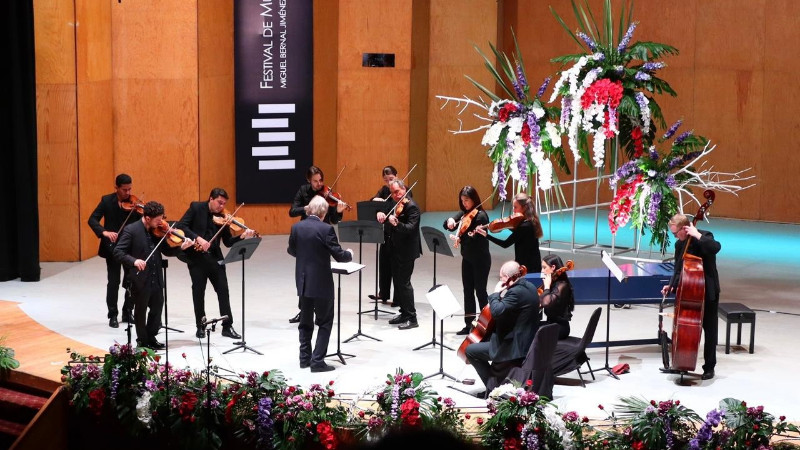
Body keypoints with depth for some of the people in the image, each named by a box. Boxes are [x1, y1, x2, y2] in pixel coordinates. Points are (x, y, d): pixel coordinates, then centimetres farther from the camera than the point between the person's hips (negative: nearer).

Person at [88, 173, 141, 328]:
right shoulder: (107, 201, -3)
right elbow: (92, 220, -9)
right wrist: (104, 232, -26)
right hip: (112, 247, -2)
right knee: (114, 282, -1)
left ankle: (127, 313, 21)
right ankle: (113, 315, 11)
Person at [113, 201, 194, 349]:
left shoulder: (158, 231, 3)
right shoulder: (131, 230, -13)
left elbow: (166, 251, 9)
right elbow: (118, 252, -16)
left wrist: (181, 247, -8)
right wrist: (134, 261, -32)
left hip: (156, 279, 6)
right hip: (140, 279, -6)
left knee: (157, 308, 15)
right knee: (141, 311, 10)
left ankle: (151, 337, 32)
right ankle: (142, 341, 25)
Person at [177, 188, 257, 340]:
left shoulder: (222, 217, 6)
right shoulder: (196, 208, -3)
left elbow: (228, 242, 4)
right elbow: (181, 226, -12)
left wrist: (242, 237, -14)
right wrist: (198, 238, -24)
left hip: (215, 257, 3)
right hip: (196, 257, -3)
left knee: (223, 290, 0)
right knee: (198, 292, 5)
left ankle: (227, 326, 9)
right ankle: (200, 327, 20)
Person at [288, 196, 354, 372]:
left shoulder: (296, 227, -1)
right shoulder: (326, 229, -17)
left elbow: (291, 250, 14)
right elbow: (339, 256, -15)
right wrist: (349, 254, 6)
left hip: (303, 282, 5)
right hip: (321, 283, -5)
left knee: (305, 321, 18)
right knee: (325, 322, 6)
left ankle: (305, 358, 22)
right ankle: (317, 361, 1)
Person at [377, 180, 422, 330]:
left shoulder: (411, 206, -17)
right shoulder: (395, 205, 9)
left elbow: (411, 228, -28)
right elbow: (385, 219, 13)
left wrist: (396, 224, -43)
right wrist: (381, 215, -9)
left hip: (406, 250, -9)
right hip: (396, 249, 9)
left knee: (404, 282, -9)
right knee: (397, 281, 14)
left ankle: (411, 318, -3)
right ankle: (404, 313, 24)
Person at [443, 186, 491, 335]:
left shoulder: (480, 216, -15)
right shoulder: (464, 214, 7)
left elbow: (477, 239, -23)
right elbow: (449, 225, 6)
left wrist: (461, 239, -33)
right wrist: (450, 222, -16)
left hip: (480, 259, -8)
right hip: (467, 258, 8)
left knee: (480, 291, -3)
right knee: (468, 291, 10)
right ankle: (469, 324, 17)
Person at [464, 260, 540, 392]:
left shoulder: (516, 292, -24)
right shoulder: (529, 287, 7)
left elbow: (497, 312, -30)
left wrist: (496, 293, -15)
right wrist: (502, 294, 7)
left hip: (514, 346, -10)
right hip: (528, 341, 10)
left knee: (471, 350, 1)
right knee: (488, 339, 33)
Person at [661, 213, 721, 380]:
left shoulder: (704, 237, -13)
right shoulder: (679, 244, 5)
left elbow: (716, 247, -35)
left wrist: (697, 235, -30)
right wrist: (672, 285, -4)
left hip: (708, 292, -6)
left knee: (709, 330, 4)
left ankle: (709, 367, 13)